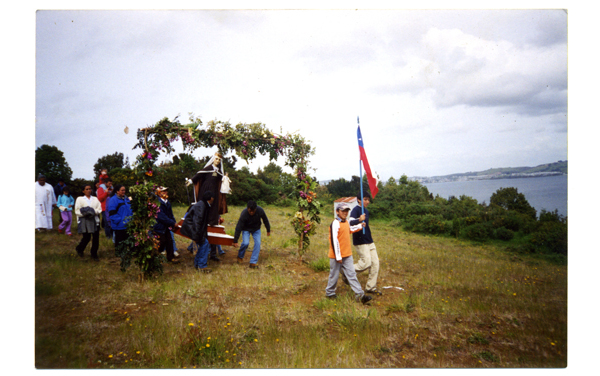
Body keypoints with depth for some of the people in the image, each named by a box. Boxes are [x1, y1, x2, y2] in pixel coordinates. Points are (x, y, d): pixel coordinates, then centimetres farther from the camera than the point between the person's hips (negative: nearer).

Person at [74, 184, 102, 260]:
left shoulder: (95, 199, 15)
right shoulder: (79, 199, 7)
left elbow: (100, 209, 4)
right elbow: (77, 211, -2)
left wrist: (94, 211, -14)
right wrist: (85, 213, -16)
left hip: (95, 221, 3)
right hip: (84, 221, -2)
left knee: (96, 238, 0)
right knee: (86, 238, -2)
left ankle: (94, 254, 14)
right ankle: (79, 249, 29)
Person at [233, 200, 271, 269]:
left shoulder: (260, 210, -27)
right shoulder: (244, 214, -33)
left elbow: (265, 220, -7)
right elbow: (238, 227, -29)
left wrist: (268, 230, 4)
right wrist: (235, 241, -27)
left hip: (256, 229, 3)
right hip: (246, 229, -2)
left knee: (257, 243, -13)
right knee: (245, 243, -20)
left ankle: (253, 262, -7)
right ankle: (240, 257, 9)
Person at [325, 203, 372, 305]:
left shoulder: (346, 222, 11)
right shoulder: (335, 224, -17)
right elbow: (334, 241, -20)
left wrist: (360, 226, 28)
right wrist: (338, 256, -20)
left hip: (347, 255, 7)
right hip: (337, 256, -7)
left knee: (352, 274, 4)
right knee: (334, 275, 6)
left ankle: (360, 295, 2)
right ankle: (329, 293, 25)